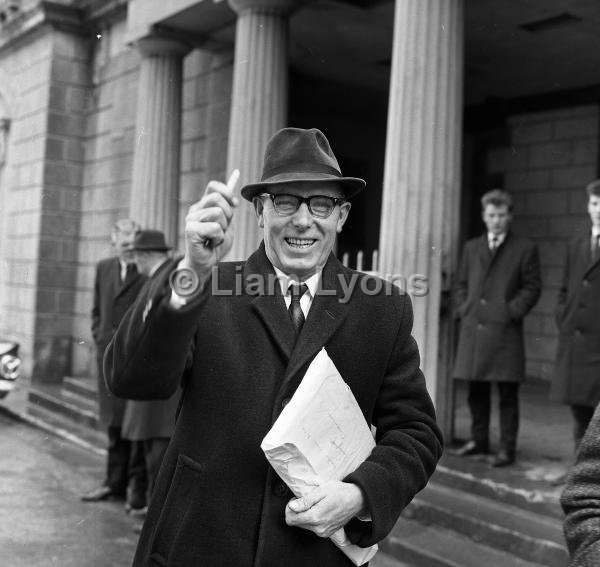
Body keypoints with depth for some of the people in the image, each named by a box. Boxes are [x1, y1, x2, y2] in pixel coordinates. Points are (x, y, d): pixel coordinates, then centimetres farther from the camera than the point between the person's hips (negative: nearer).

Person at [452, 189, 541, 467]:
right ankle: (479, 440, 24)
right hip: (473, 328, 4)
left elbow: (532, 287, 1)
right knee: (476, 391, 12)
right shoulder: (471, 247, 16)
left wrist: (513, 311, -9)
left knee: (507, 393, -1)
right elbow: (462, 283, 20)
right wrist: (463, 309, 6)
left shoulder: (525, 249, 3)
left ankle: (507, 448, 6)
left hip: (505, 331, -4)